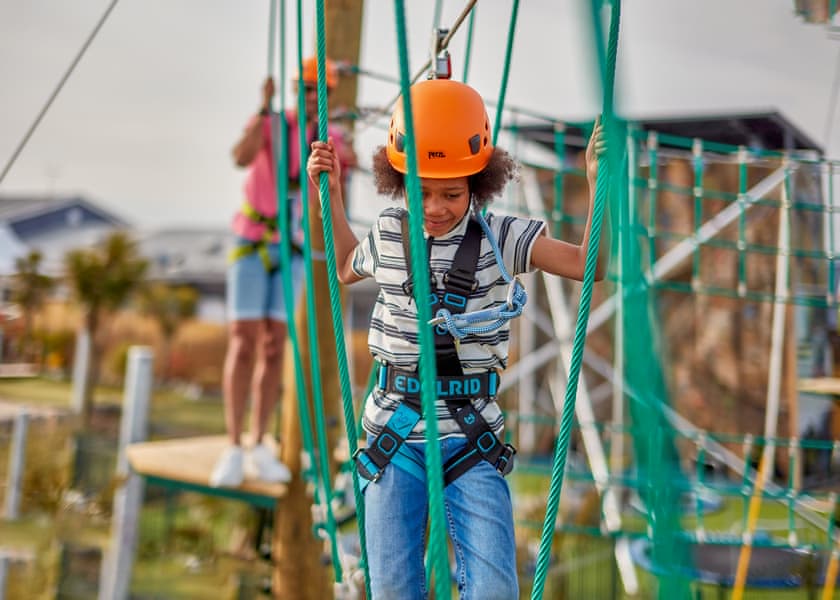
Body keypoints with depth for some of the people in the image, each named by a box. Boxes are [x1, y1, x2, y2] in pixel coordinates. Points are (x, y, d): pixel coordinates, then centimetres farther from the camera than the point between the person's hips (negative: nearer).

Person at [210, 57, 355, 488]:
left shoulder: (330, 137, 3)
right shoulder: (268, 124, -11)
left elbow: (349, 162, -18)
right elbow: (242, 158, -32)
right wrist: (265, 108, -39)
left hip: (290, 250, 4)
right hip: (250, 245, -4)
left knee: (274, 345, 0)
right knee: (243, 342, -11)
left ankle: (260, 449, 4)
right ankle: (233, 451, -10)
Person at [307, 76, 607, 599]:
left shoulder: (500, 237, -7)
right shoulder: (389, 232, 3)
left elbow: (588, 265, -14)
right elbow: (347, 270, 26)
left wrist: (596, 181, -25)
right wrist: (331, 194, 18)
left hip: (472, 436, -2)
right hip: (395, 435, 3)